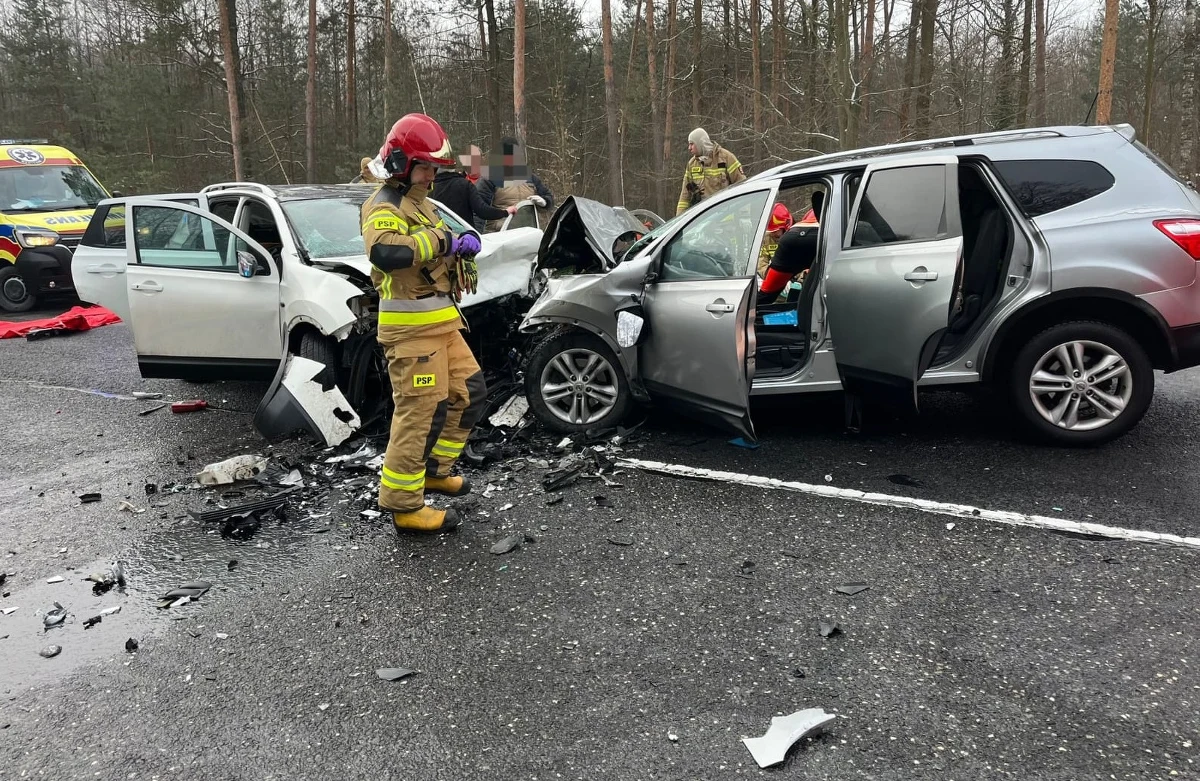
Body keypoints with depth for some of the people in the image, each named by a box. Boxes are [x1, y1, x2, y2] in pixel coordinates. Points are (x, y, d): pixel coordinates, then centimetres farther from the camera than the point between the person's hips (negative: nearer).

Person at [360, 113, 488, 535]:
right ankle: (403, 504, -2)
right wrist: (440, 239, -26)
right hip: (411, 326, -10)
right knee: (421, 410, -10)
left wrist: (463, 243, 6)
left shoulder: (418, 202, 20)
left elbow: (438, 253, 27)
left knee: (469, 392, 16)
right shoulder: (384, 206, -11)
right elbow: (385, 252, -34)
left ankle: (433, 469, 29)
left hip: (439, 322, 10)